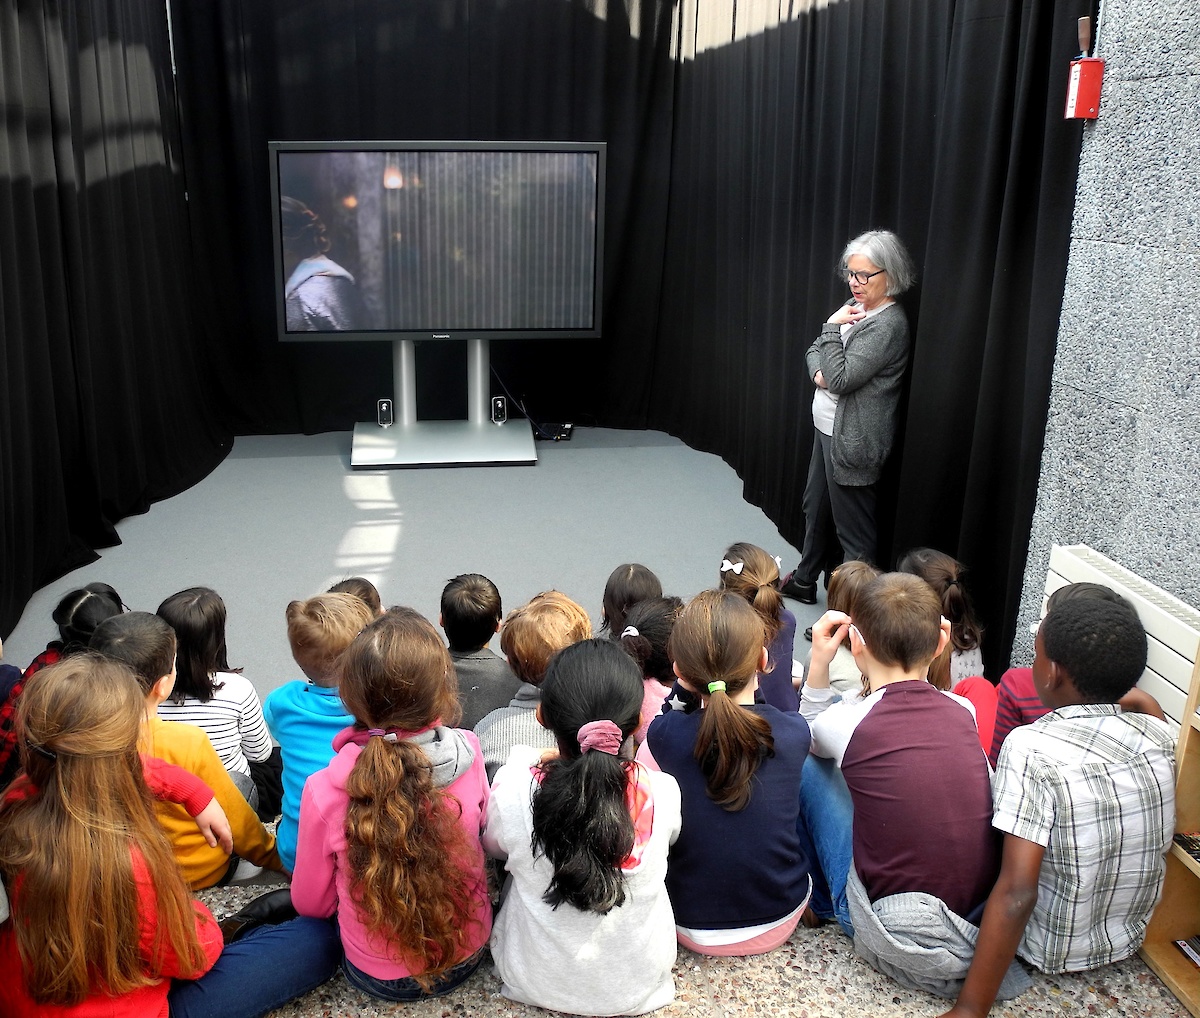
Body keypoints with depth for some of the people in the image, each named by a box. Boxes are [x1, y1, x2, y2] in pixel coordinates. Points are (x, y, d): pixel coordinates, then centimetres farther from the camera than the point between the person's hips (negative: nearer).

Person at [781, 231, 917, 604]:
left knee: (853, 529, -1)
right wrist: (819, 373, -9)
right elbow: (814, 351, 13)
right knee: (816, 507, 24)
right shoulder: (855, 306, 8)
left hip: (851, 440, -10)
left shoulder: (888, 325, -21)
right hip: (826, 429, 10)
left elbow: (841, 378, -26)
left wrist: (832, 326, -18)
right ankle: (804, 580, 42)